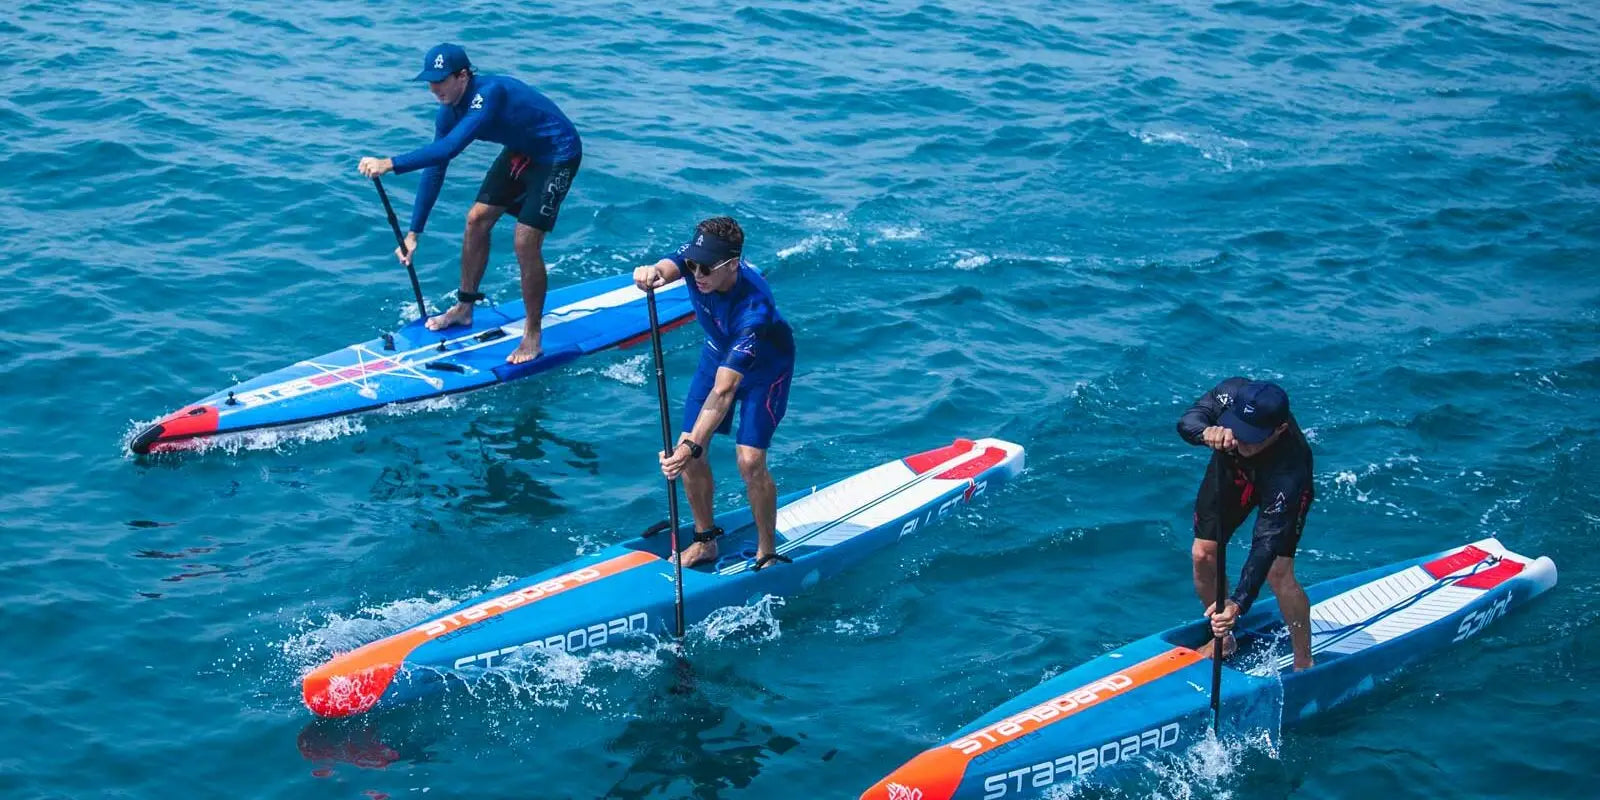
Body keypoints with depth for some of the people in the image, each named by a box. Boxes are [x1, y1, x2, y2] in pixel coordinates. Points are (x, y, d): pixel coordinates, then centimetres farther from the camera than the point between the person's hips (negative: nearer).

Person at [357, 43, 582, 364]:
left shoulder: (489, 94, -35)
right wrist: (413, 234, -3)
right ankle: (464, 309, 26)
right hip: (521, 152, 9)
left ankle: (533, 336, 2)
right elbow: (435, 170, -2)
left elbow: (450, 147, -48)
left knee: (525, 242, -14)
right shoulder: (450, 111, -8)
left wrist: (390, 165, -52)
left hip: (557, 154, -8)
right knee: (477, 219, 7)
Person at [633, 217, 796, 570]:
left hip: (765, 366, -6)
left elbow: (724, 391, -47)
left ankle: (767, 553, 5)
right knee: (689, 453, -3)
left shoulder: (753, 309, -42)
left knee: (750, 461, -16)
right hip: (718, 353, 6)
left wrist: (691, 447, -54)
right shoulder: (696, 257, -25)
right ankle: (705, 541, 16)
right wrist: (652, 272, -73)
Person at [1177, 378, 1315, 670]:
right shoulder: (1233, 393, -38)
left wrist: (1238, 603, -54)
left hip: (1279, 486, -4)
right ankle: (1223, 639, 22)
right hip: (1232, 470, 4)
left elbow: (1267, 544, -46)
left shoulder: (1290, 472, -45)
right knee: (1203, 554, -3)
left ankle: (1304, 665, 3)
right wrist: (1207, 431, -63)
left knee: (1278, 571, -17)